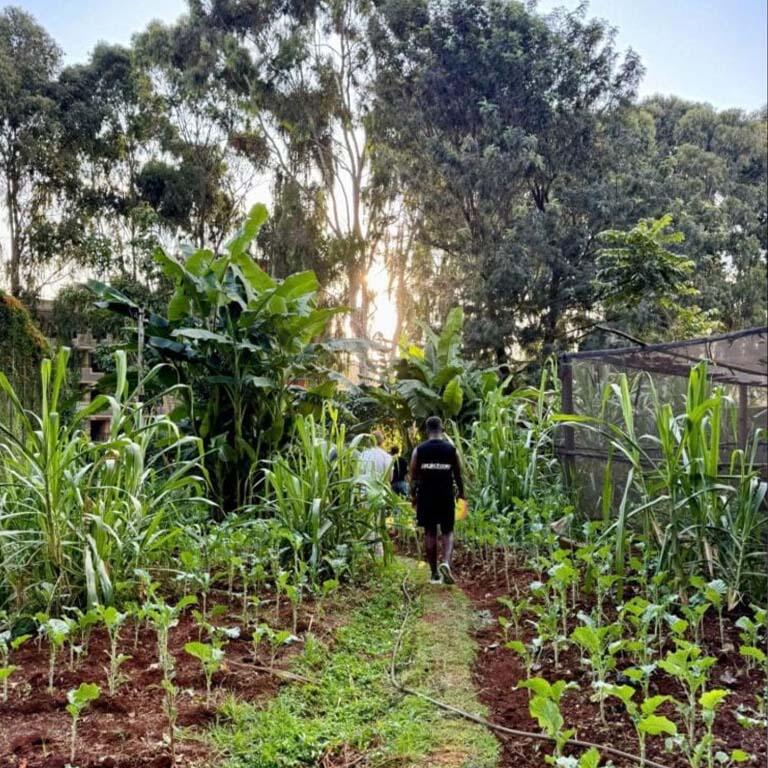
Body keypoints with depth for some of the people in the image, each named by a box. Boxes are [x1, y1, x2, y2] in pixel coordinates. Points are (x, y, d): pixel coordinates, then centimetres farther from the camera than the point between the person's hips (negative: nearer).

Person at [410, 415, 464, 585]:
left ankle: (435, 573, 12)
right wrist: (461, 493, 19)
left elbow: (414, 476, 0)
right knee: (447, 532, 11)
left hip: (426, 497, 0)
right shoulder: (451, 450, -2)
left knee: (429, 533, 9)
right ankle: (446, 562, -14)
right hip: (446, 496, 0)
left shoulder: (419, 450, -2)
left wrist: (413, 495, 11)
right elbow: (458, 475, 5)